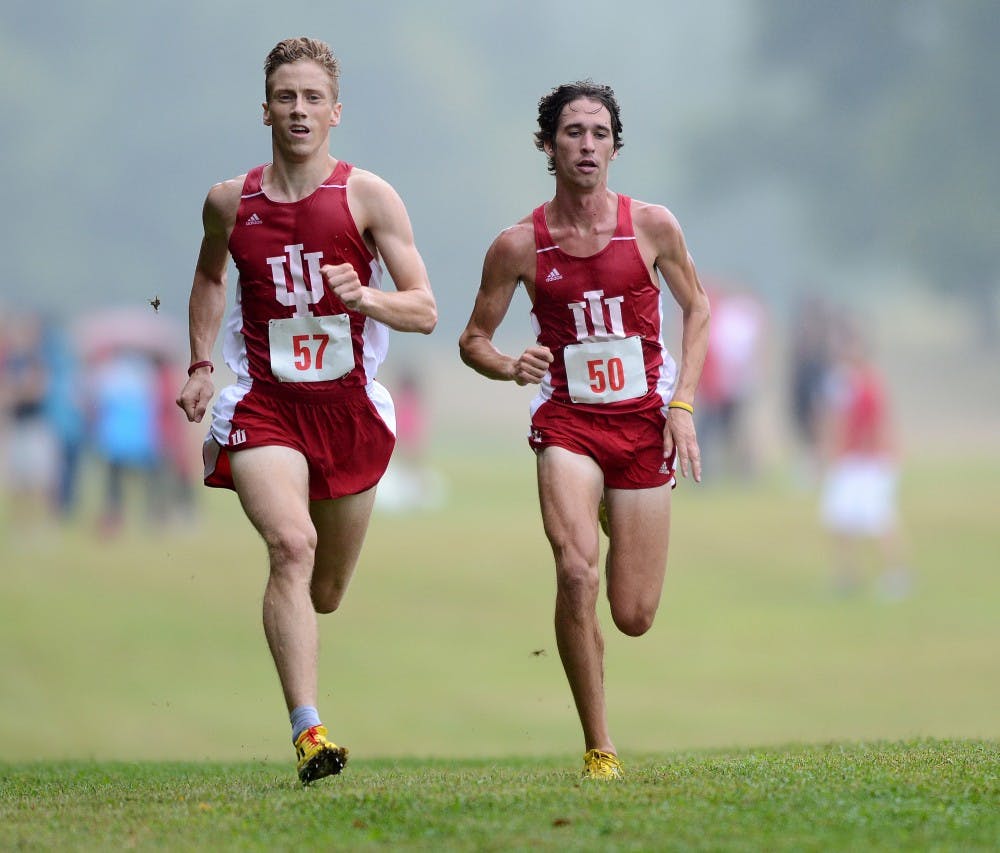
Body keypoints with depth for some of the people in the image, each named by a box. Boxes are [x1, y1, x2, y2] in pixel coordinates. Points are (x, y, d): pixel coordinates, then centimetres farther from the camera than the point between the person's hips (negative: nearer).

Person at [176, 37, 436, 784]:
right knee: (292, 545, -26)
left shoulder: (367, 197, -4)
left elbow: (424, 312, -6)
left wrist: (365, 297, -25)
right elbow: (209, 278, 25)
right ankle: (308, 731, -31)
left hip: (348, 407, 1)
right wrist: (201, 365, 14)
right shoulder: (230, 202, 3)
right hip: (262, 406, -1)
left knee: (325, 593, 13)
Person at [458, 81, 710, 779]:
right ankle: (599, 749, -16)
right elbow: (474, 339, 6)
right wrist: (509, 368, -17)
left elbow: (697, 307, 10)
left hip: (645, 424, 1)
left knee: (634, 617, 4)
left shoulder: (652, 226, -4)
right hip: (568, 421, -1)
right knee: (577, 572, -27)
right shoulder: (520, 245, -5)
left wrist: (683, 405, 0)